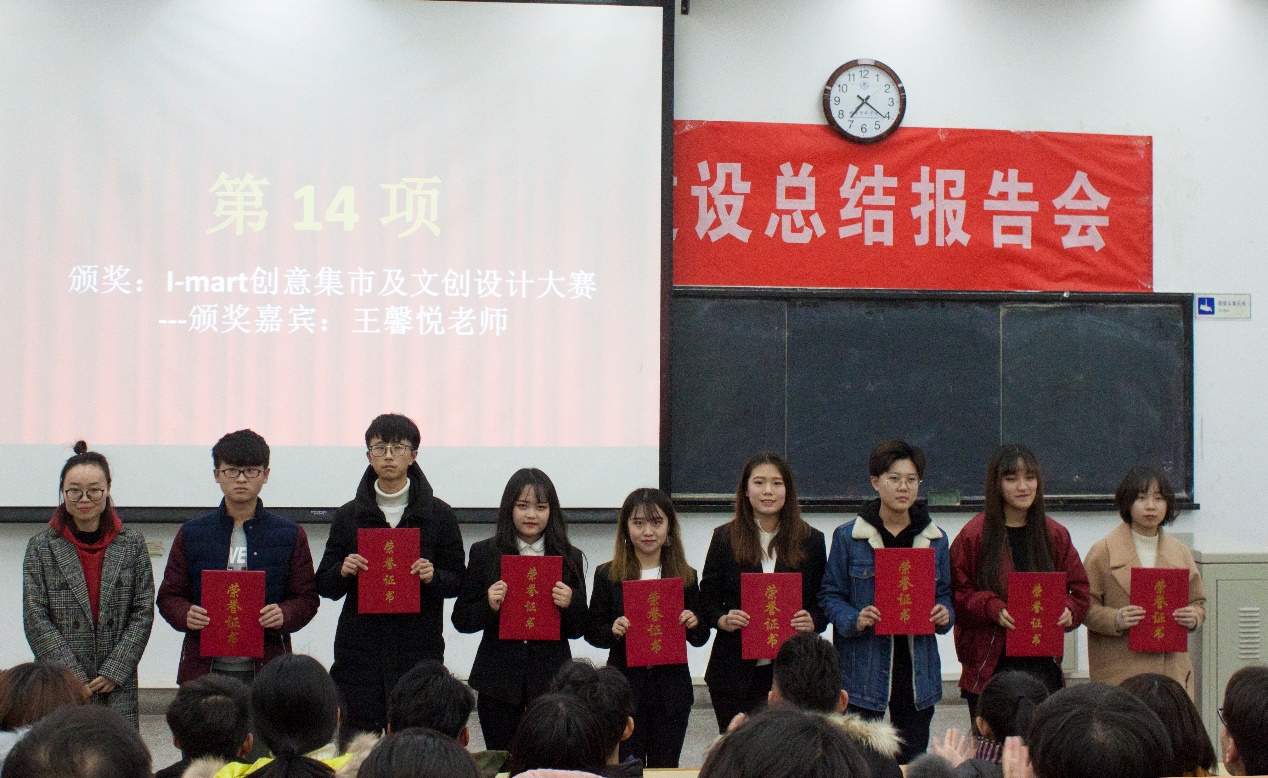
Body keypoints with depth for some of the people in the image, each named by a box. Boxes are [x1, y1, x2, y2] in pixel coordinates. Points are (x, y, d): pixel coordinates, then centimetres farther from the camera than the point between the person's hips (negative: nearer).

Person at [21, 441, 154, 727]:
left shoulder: (132, 543, 8)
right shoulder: (42, 546, 5)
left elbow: (143, 613, 5)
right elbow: (35, 618, -1)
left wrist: (114, 671, -6)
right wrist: (73, 677, -9)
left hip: (118, 688, 1)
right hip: (60, 689, -1)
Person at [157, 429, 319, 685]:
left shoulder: (290, 535, 9)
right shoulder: (191, 534, 11)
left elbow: (306, 598, 8)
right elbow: (170, 595, 12)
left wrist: (284, 616, -14)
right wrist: (186, 616, -10)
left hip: (267, 667, -1)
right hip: (204, 668, 1)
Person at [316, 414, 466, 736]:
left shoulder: (438, 514, 7)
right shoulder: (349, 515, 10)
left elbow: (457, 582, 8)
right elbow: (324, 585, 12)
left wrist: (433, 576, -12)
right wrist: (343, 571, -9)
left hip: (418, 649, -1)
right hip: (359, 649, 1)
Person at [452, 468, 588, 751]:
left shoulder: (569, 558, 6)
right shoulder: (484, 553, 4)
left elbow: (578, 630, 9)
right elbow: (461, 620, 5)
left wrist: (570, 603, -10)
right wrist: (489, 605, -13)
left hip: (551, 680, 0)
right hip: (499, 682, 0)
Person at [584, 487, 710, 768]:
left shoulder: (686, 577, 5)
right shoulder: (607, 576, 0)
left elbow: (700, 639, 10)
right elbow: (592, 632, 2)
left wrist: (694, 624, -11)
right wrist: (613, 630, -18)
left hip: (671, 690, 1)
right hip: (625, 686, -1)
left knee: (665, 767, 7)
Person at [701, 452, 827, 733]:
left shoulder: (811, 540, 8)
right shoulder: (724, 538, 7)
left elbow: (824, 601, 11)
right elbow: (707, 599, 8)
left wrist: (812, 621, -10)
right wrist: (723, 620, -12)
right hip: (734, 674, 0)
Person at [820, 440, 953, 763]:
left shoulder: (935, 539, 8)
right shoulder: (848, 536, -2)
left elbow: (944, 594, 16)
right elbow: (831, 596, 2)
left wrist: (945, 614, -6)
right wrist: (855, 620, -17)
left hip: (917, 669, 3)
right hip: (863, 671, -3)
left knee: (912, 760, 7)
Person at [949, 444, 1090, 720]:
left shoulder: (1055, 535, 10)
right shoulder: (974, 534, -2)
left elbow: (1079, 588, 14)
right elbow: (957, 593, -3)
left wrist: (1069, 611, -6)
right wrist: (994, 609, -18)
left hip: (1043, 664, 3)